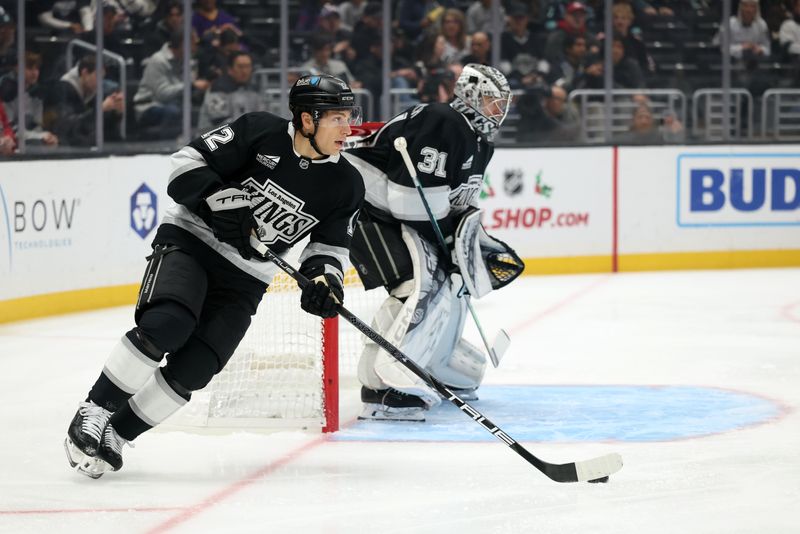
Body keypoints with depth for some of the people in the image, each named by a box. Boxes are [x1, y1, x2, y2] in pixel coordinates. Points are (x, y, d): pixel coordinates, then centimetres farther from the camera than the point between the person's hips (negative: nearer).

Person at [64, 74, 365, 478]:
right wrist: (222, 201, -23)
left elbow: (330, 243, 9)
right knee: (165, 325, -29)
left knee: (192, 369, -12)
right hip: (189, 241, -4)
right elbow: (188, 162, -9)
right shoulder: (259, 132, -12)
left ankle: (119, 431, 6)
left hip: (243, 278, 4)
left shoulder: (346, 185, -2)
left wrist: (324, 277, -12)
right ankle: (94, 411, -14)